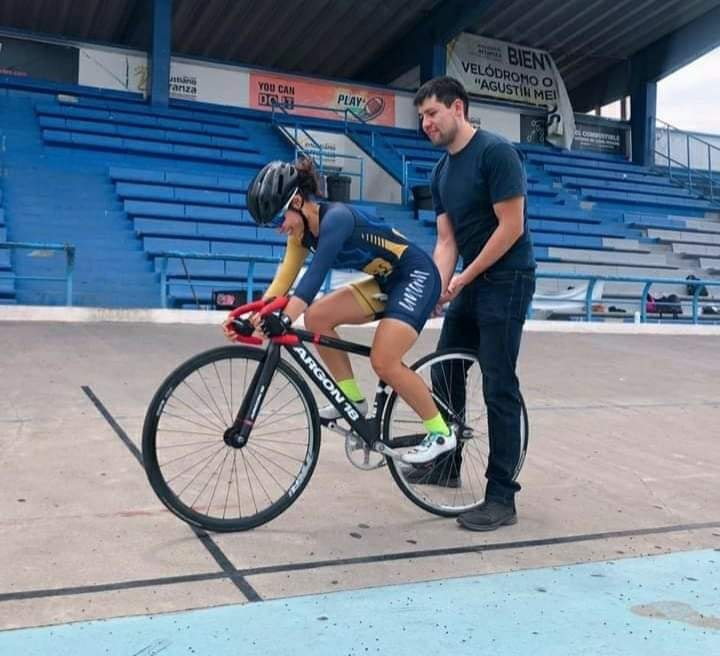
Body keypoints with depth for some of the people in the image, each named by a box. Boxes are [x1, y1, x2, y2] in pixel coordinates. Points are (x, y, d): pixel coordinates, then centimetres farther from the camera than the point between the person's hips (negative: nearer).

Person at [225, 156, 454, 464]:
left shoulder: (335, 217, -26)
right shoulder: (303, 228, 0)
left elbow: (315, 274, -38)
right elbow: (283, 279, -3)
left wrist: (283, 318, -48)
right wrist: (253, 316, -15)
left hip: (417, 276, -9)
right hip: (385, 281, 9)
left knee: (384, 362, -20)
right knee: (318, 317, -5)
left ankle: (441, 433, -2)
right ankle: (353, 399, 7)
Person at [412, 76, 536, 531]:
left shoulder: (496, 152, -14)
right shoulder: (441, 172, 10)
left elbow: (511, 227, -18)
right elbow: (447, 240, 8)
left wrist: (463, 278, -14)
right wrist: (437, 287, -8)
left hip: (506, 280, -8)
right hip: (471, 281, 9)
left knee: (499, 388, -7)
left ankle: (502, 498, 1)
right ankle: (446, 462, 31)